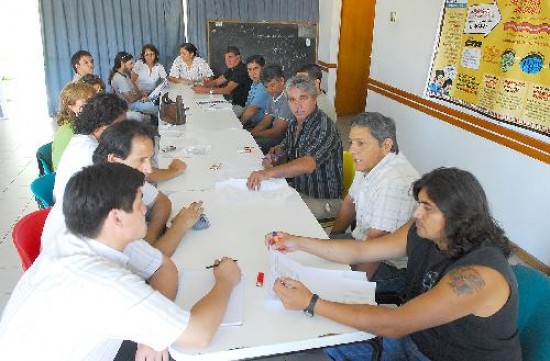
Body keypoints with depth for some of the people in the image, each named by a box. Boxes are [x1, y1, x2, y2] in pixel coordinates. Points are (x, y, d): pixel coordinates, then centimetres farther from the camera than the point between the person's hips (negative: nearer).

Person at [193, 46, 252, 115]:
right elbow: (216, 82, 11)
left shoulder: (241, 71, -21)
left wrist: (206, 90, -27)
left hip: (241, 106, -9)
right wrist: (204, 85, -10)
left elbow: (227, 90, -26)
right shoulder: (232, 69, 10)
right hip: (233, 102, 9)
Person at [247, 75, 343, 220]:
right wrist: (273, 153, -6)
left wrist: (268, 172, -49)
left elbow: (308, 164, -39)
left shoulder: (324, 127, -23)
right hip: (300, 191, 8)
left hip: (324, 201, -8)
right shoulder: (294, 122, 4)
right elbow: (284, 148, 19)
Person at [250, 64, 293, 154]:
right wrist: (250, 134, -5)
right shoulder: (273, 96, 7)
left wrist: (253, 135, -15)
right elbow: (265, 122, 12)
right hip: (275, 132, 9)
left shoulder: (288, 99, -23)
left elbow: (277, 131, -21)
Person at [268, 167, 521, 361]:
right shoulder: (423, 233, -11)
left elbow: (394, 325, -34)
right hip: (415, 336, 7)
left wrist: (311, 303, -33)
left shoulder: (479, 275, -33)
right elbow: (360, 251, -2)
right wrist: (299, 242, -10)